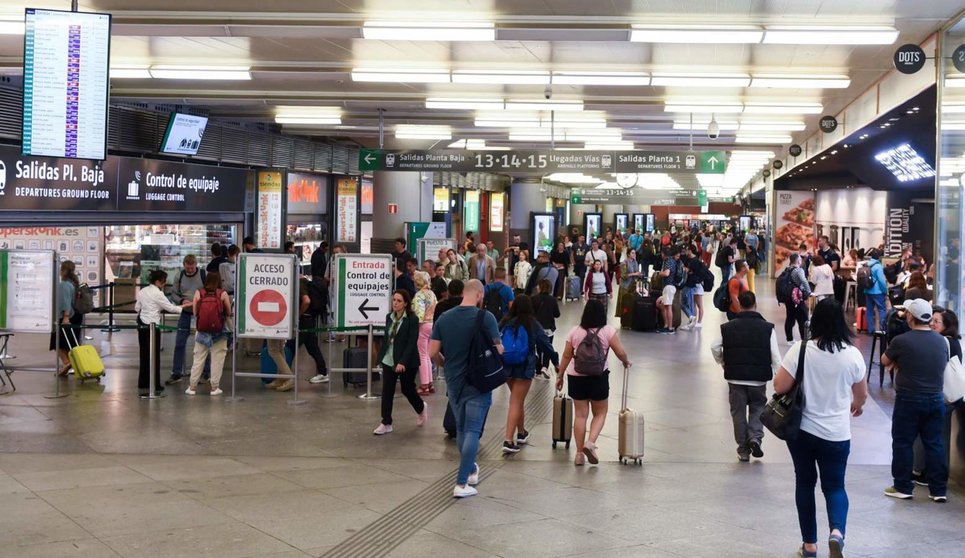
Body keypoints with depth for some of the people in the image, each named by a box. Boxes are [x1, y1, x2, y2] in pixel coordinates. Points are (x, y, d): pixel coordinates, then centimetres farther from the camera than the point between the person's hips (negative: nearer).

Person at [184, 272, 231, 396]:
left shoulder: (198, 293, -2)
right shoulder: (222, 294, -4)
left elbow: (194, 312, 0)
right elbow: (229, 313, 2)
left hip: (202, 330, 1)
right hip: (219, 330, -1)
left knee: (198, 359, 10)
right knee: (217, 359, 7)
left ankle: (192, 387, 13)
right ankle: (215, 387, 9)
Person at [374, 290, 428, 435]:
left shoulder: (412, 319, -13)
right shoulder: (389, 317, 5)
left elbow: (412, 342, -17)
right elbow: (386, 339, 12)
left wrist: (403, 362, -25)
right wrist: (381, 356, 11)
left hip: (407, 362, -5)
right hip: (389, 360, 5)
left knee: (407, 389, 10)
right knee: (387, 391, 1)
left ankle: (421, 408, 39)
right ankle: (386, 423, 7)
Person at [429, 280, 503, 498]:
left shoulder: (444, 318, -1)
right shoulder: (485, 317, -13)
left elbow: (432, 352, 0)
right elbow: (498, 349, -11)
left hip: (453, 382, 5)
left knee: (461, 429, 20)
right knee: (472, 431, -2)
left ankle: (471, 470, 35)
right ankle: (461, 484, -6)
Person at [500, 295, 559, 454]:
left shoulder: (505, 323, 0)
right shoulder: (533, 325, -5)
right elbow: (545, 344, 1)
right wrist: (556, 362, 15)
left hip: (506, 368, 4)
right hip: (524, 369, -4)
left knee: (518, 400, 23)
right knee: (516, 403, -3)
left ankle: (521, 433, 37)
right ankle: (508, 441, -11)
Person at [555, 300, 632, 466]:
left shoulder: (575, 332, 1)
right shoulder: (608, 331, -6)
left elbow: (566, 356, 4)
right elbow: (620, 353, -7)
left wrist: (560, 376, 14)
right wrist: (626, 362, 14)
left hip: (576, 377, 2)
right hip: (598, 377, -2)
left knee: (580, 415, 9)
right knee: (600, 413, 14)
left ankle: (580, 453, 11)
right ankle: (591, 442, -9)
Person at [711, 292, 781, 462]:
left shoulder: (728, 327, -2)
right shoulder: (767, 327, -5)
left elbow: (714, 347, -5)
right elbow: (775, 355, -9)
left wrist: (723, 364, 11)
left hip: (735, 377, 1)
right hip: (759, 378, 0)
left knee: (738, 412, 12)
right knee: (757, 407, 20)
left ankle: (743, 450, 15)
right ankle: (755, 437, -2)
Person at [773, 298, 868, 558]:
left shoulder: (800, 349, -14)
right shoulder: (852, 354, -8)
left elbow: (780, 387, -13)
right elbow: (862, 395, 5)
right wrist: (856, 405, 28)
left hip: (801, 429, 0)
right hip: (836, 434, 0)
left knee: (805, 483, 16)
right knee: (834, 486, 12)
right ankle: (837, 531, -14)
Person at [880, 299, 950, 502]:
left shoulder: (902, 341, -15)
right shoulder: (942, 341, 0)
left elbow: (885, 361, 0)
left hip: (909, 399, -4)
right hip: (936, 399, 4)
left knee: (903, 443, 8)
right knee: (934, 443, 11)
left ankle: (903, 487, 14)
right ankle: (938, 489, 15)